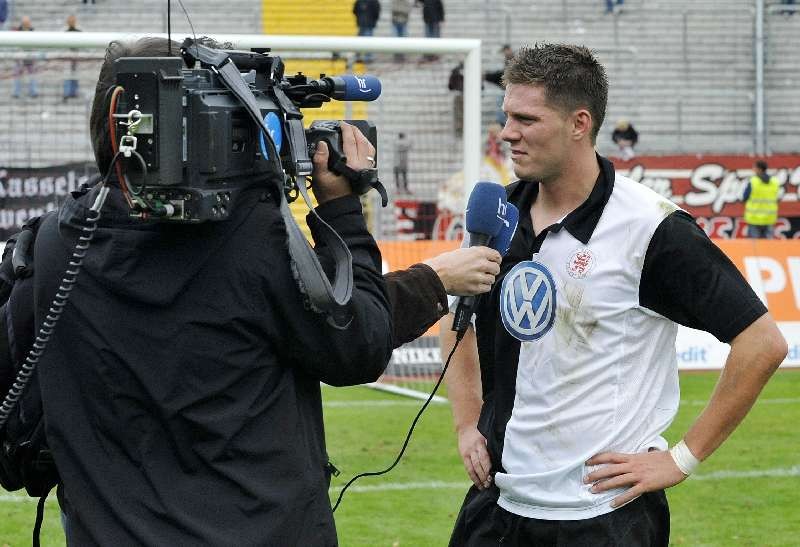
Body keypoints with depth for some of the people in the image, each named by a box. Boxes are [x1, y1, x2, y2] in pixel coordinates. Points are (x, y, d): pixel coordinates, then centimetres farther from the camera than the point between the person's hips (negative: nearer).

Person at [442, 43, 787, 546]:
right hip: (499, 500, 6)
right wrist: (467, 425, 12)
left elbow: (763, 343, -13)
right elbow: (459, 319, 23)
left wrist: (683, 458, -11)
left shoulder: (651, 227, -13)